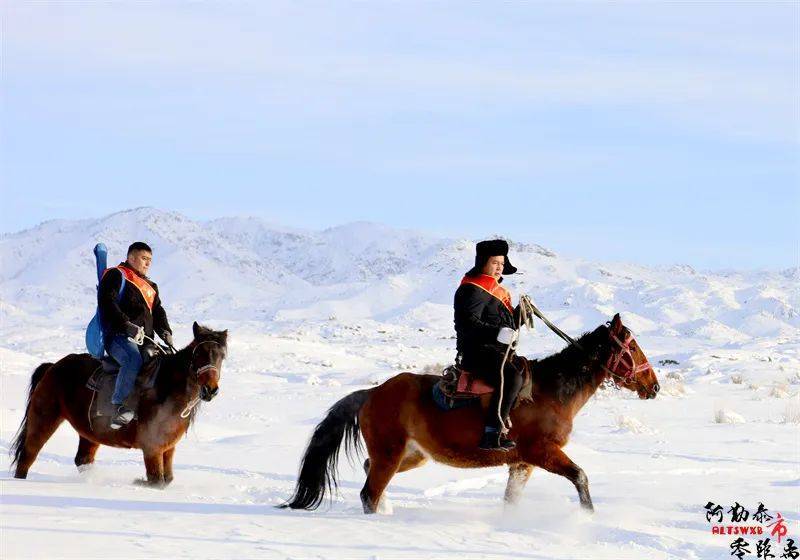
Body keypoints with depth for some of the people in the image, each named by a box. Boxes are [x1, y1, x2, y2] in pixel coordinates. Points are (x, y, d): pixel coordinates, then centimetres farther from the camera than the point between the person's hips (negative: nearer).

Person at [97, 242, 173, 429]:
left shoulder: (150, 286, 30)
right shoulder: (115, 276, 4)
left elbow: (158, 312, 26)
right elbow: (108, 304, -10)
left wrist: (165, 332, 4)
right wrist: (127, 326, -21)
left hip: (144, 339, 8)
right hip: (118, 336, -8)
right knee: (134, 359, -38)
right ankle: (119, 405, -42)